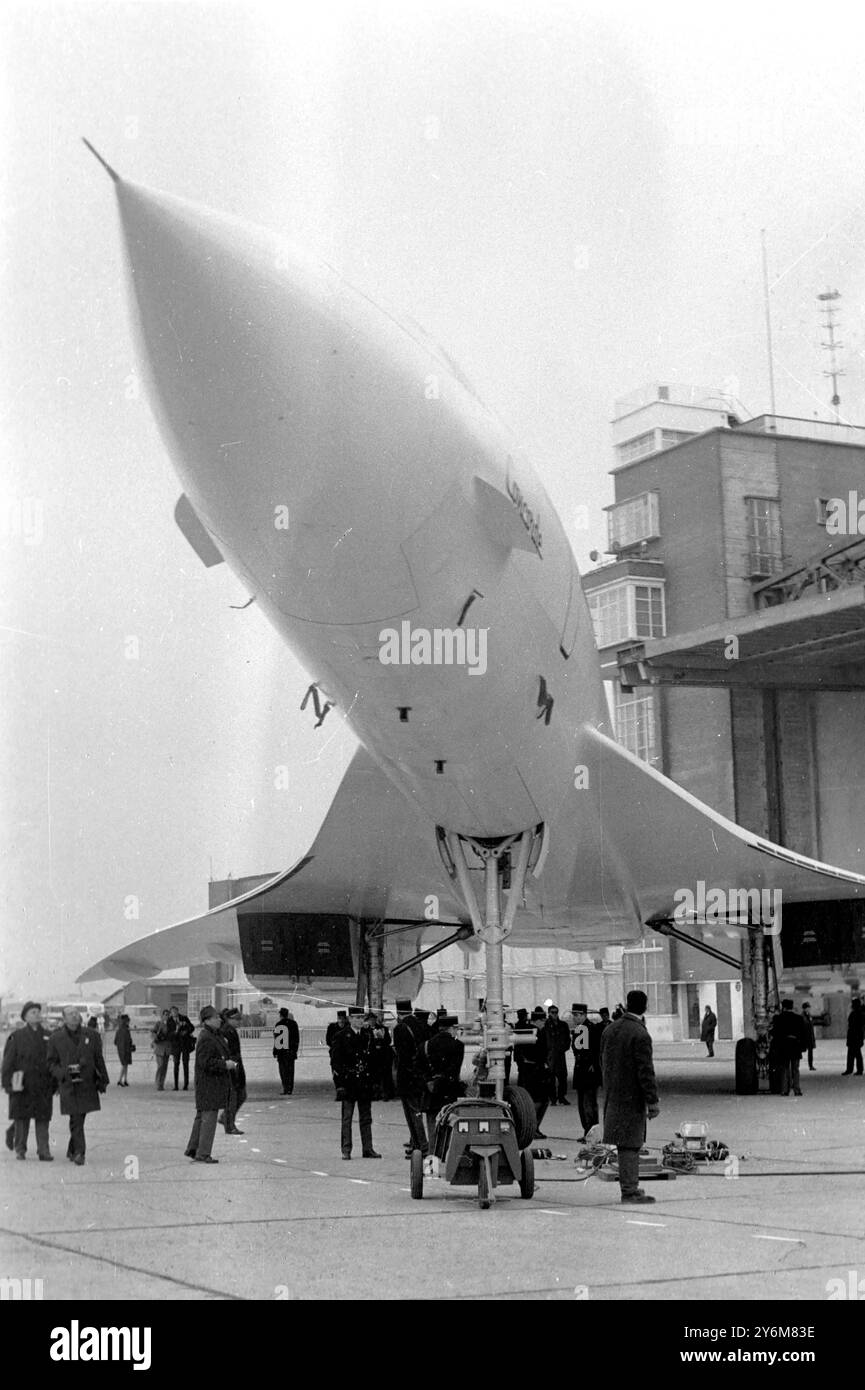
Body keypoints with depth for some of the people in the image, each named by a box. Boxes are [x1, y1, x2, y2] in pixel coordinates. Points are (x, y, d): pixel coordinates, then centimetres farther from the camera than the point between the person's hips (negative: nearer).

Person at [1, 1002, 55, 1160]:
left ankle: (44, 1150, 0)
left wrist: (54, 1083, 9)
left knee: (43, 1117, -1)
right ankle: (20, 1149, 15)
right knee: (21, 1117, 3)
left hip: (44, 1086, 2)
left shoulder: (48, 1037, 11)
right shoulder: (17, 1037, 2)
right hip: (23, 1085, -2)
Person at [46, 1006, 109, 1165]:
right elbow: (51, 1063, 5)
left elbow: (99, 1059, 12)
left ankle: (72, 1151, 24)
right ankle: (79, 1152, -10)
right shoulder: (56, 1039, 2)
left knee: (80, 1117, 8)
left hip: (88, 1084, 3)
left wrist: (103, 1080, 8)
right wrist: (63, 1072, -14)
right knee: (76, 1118, -12)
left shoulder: (91, 1035, 8)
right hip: (68, 1084, -3)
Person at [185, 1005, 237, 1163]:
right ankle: (203, 1154, -2)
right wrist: (225, 1064, -20)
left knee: (201, 1117, 16)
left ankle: (192, 1149, 25)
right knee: (209, 1116, -7)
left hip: (216, 1083, 11)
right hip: (209, 1084, -11)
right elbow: (205, 1062, -24)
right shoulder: (206, 1039, -19)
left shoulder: (215, 1035, 15)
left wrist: (230, 1062, 10)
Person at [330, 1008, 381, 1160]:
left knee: (366, 1118, 8)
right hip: (348, 1083, -4)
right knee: (347, 1118, 0)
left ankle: (367, 1149, 13)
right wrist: (339, 1084, -13)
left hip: (365, 1083, 4)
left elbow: (373, 1059, 13)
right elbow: (335, 1061, -7)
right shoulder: (341, 1036, -4)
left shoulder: (368, 1035, 9)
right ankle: (346, 1150, 5)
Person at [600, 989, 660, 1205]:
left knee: (627, 1144, 15)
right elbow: (646, 1071, -18)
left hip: (612, 1095, 7)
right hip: (632, 1097, -7)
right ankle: (629, 1191, -1)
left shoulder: (609, 1030, 7)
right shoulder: (640, 1035, -17)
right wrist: (652, 1101, -14)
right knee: (630, 1144, -3)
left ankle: (630, 1186, 21)